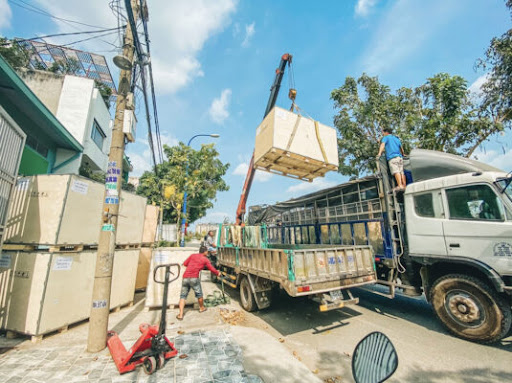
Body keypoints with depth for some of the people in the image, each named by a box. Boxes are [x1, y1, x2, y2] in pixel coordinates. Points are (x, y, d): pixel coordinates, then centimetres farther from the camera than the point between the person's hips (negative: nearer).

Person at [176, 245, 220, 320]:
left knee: (183, 296, 13)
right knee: (199, 294, 18)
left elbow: (185, 264, 15)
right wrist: (218, 273, 27)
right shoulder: (205, 259, 7)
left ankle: (180, 315, 6)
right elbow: (212, 269, 10)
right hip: (194, 278, -3)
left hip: (185, 277, 4)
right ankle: (202, 308, 36)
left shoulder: (192, 255, 15)